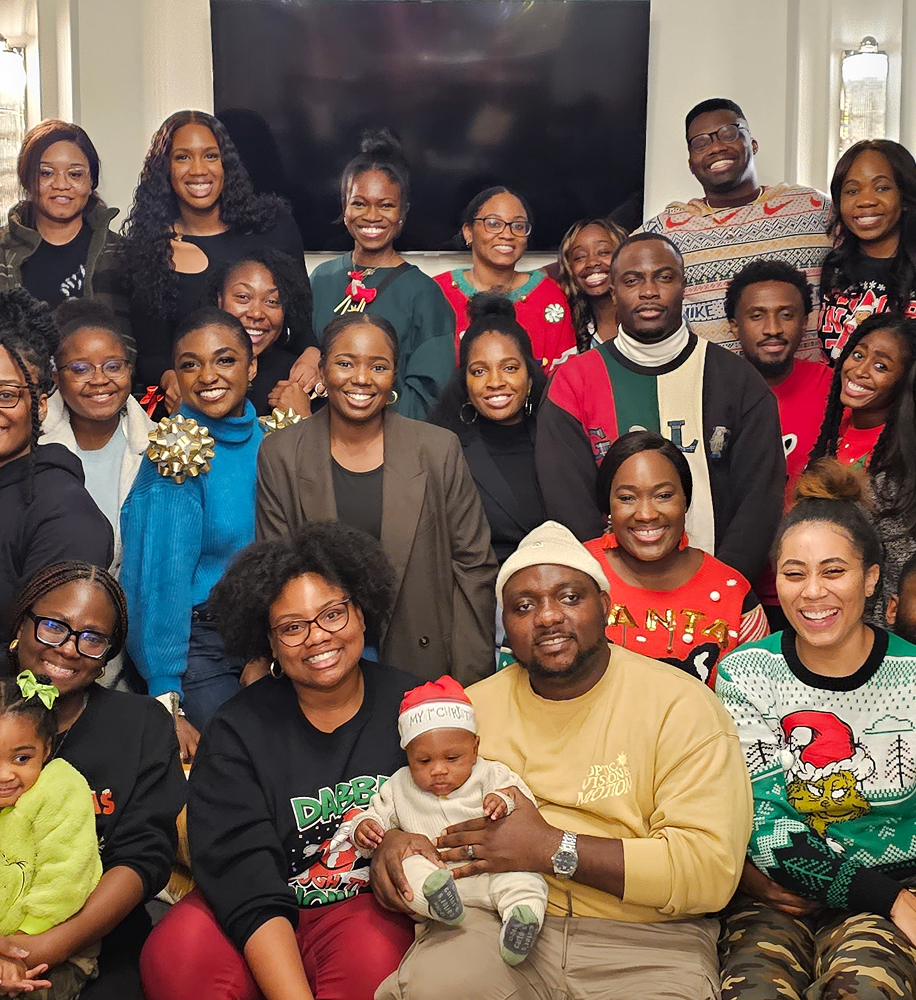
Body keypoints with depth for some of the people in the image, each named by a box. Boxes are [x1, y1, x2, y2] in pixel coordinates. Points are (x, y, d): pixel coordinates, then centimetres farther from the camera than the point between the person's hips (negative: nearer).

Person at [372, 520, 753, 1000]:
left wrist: (552, 848, -16)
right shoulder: (474, 706, 11)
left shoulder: (681, 705, -3)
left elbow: (711, 869, -12)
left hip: (643, 945, -1)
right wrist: (393, 842, -3)